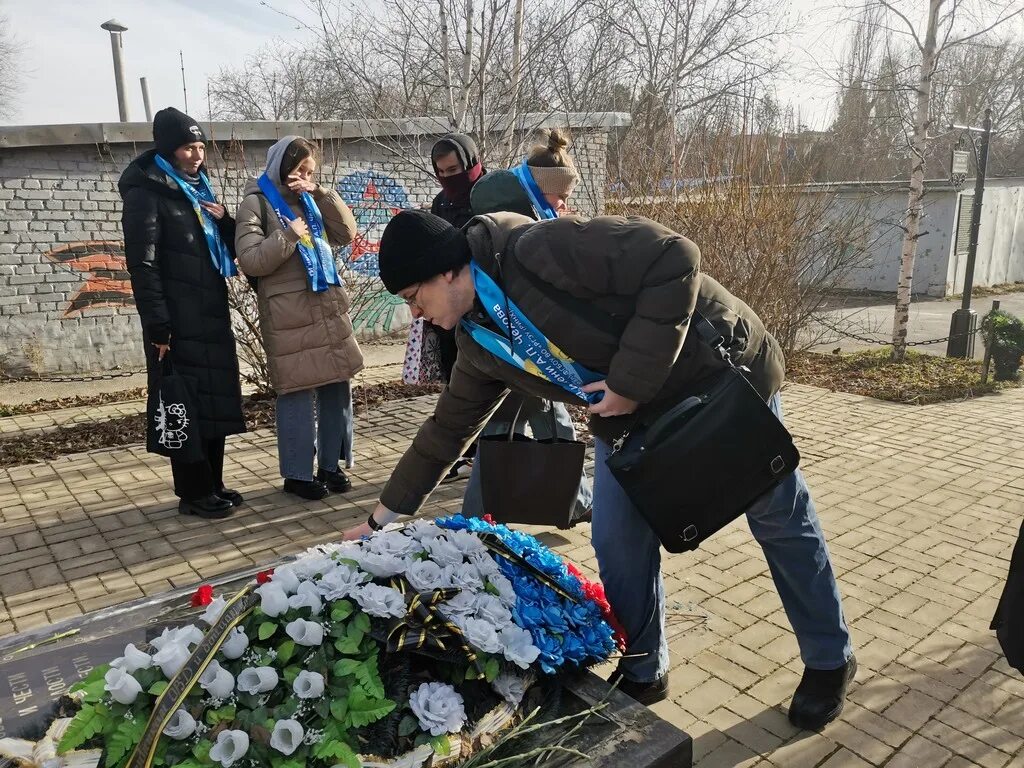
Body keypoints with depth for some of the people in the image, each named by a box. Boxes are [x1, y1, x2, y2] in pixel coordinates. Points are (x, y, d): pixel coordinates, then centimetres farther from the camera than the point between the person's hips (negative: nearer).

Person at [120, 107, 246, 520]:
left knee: (215, 400, 11)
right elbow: (143, 264, -13)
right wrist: (158, 326, -19)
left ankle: (213, 484, 21)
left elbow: (229, 249, 19)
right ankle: (194, 493, 8)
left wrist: (224, 220, -2)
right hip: (179, 322, -7)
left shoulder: (198, 188, 17)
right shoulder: (146, 194, -7)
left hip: (211, 315, 8)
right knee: (187, 405, -2)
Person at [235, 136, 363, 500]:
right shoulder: (257, 201, -2)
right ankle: (298, 473, 10)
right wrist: (289, 235, -17)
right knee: (298, 392, -3)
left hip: (328, 306, 6)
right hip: (289, 313, -6)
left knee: (337, 387, 7)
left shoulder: (309, 200, 17)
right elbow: (249, 260, -10)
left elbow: (346, 234, 9)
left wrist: (321, 193, 1)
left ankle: (330, 464, 21)